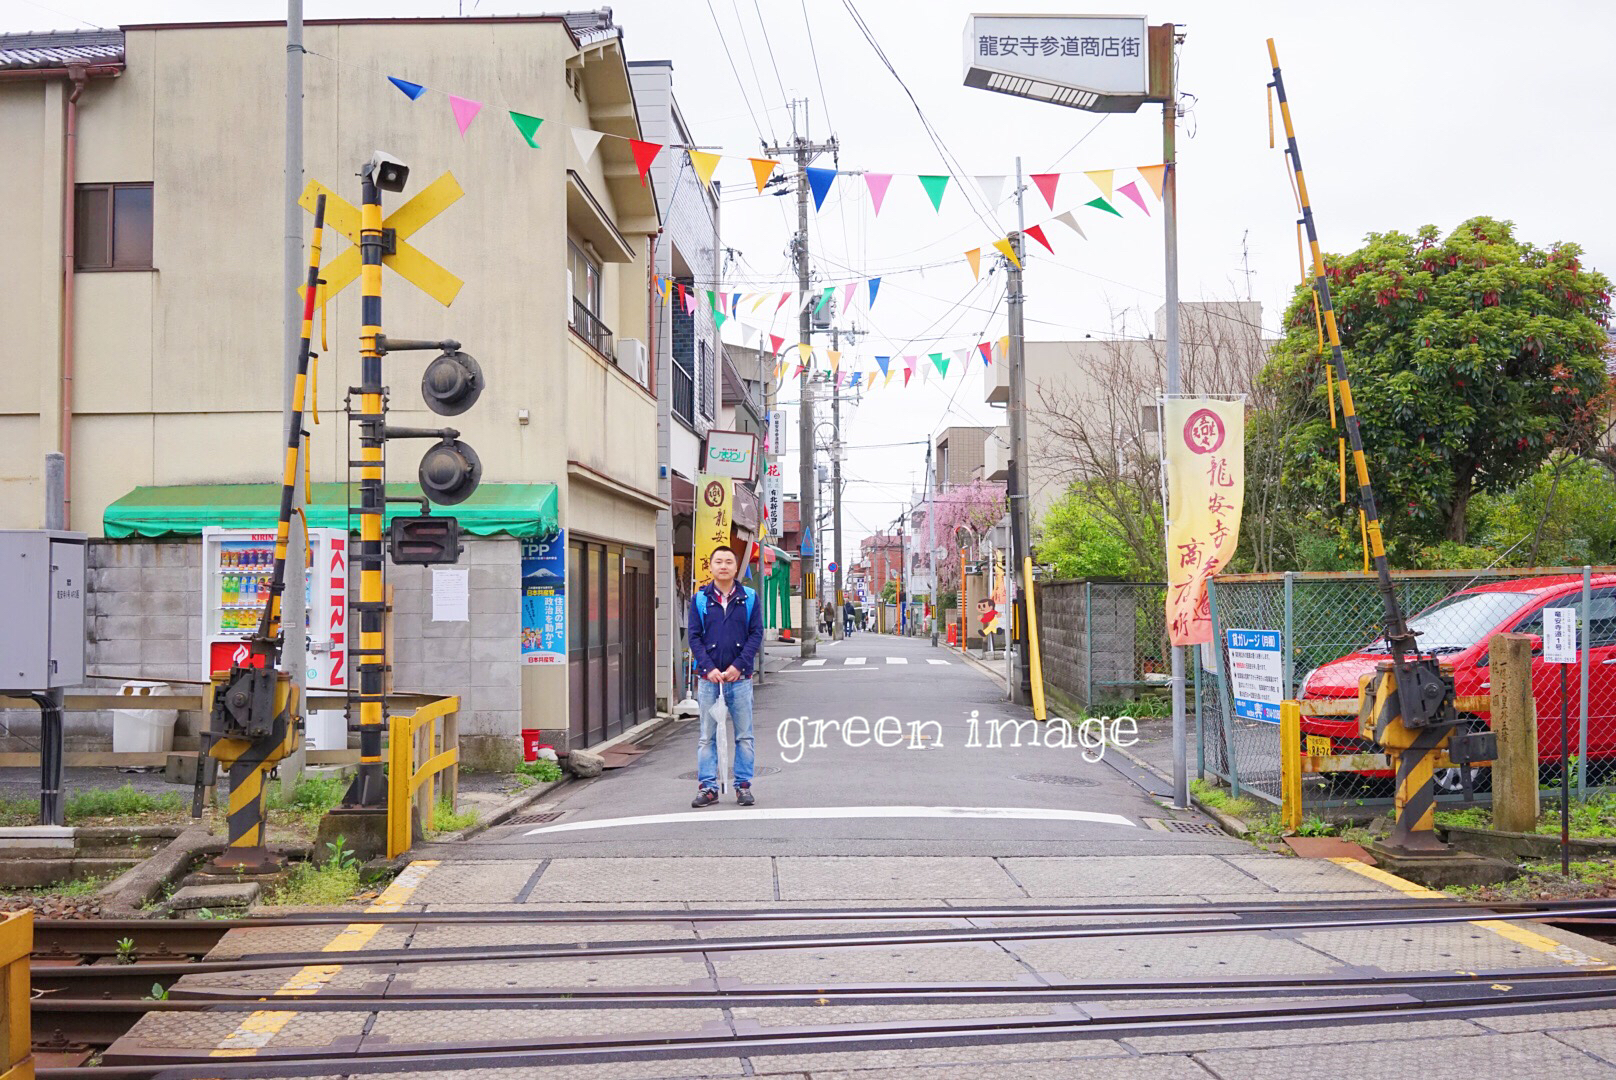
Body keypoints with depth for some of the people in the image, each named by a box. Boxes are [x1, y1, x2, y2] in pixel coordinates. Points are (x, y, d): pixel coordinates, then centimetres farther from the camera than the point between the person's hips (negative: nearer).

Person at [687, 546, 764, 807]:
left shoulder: (749, 598, 5)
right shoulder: (699, 599, 5)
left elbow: (756, 634, 0)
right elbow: (694, 636, 2)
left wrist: (738, 666, -11)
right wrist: (709, 668, -11)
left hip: (740, 677, 0)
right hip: (709, 677, 0)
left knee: (744, 736, 4)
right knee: (707, 737, 4)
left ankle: (743, 785, 13)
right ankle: (707, 787, 9)